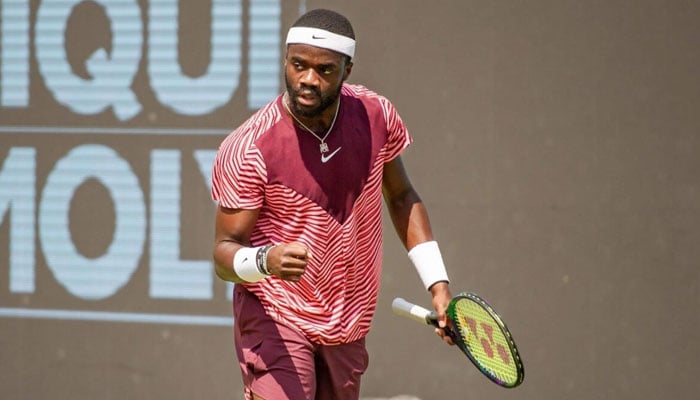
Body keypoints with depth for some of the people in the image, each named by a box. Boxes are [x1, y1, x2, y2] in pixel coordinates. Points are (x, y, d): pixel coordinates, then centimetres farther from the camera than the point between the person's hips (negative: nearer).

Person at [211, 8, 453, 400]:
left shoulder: (377, 115, -7)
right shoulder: (246, 148, -20)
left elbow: (401, 198, 11)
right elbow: (225, 250, -15)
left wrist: (437, 282, 4)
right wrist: (265, 260, -38)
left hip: (350, 324, 5)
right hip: (276, 318, -5)